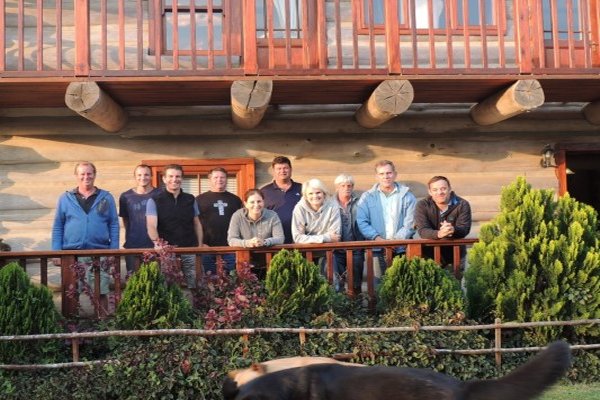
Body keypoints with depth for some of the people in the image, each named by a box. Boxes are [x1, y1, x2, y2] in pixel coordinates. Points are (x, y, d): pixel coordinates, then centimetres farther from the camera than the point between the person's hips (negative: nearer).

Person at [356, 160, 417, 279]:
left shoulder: (407, 196, 9)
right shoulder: (367, 197, 10)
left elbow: (410, 223, 2)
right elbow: (361, 222, 1)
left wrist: (397, 239, -13)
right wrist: (377, 237, -14)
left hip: (401, 248, 0)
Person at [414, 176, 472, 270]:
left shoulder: (462, 205, -5)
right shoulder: (422, 205, -7)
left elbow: (464, 229, -15)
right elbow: (422, 231, -17)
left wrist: (453, 230, -39)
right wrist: (439, 234, -39)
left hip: (456, 252, 1)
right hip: (430, 253, -1)